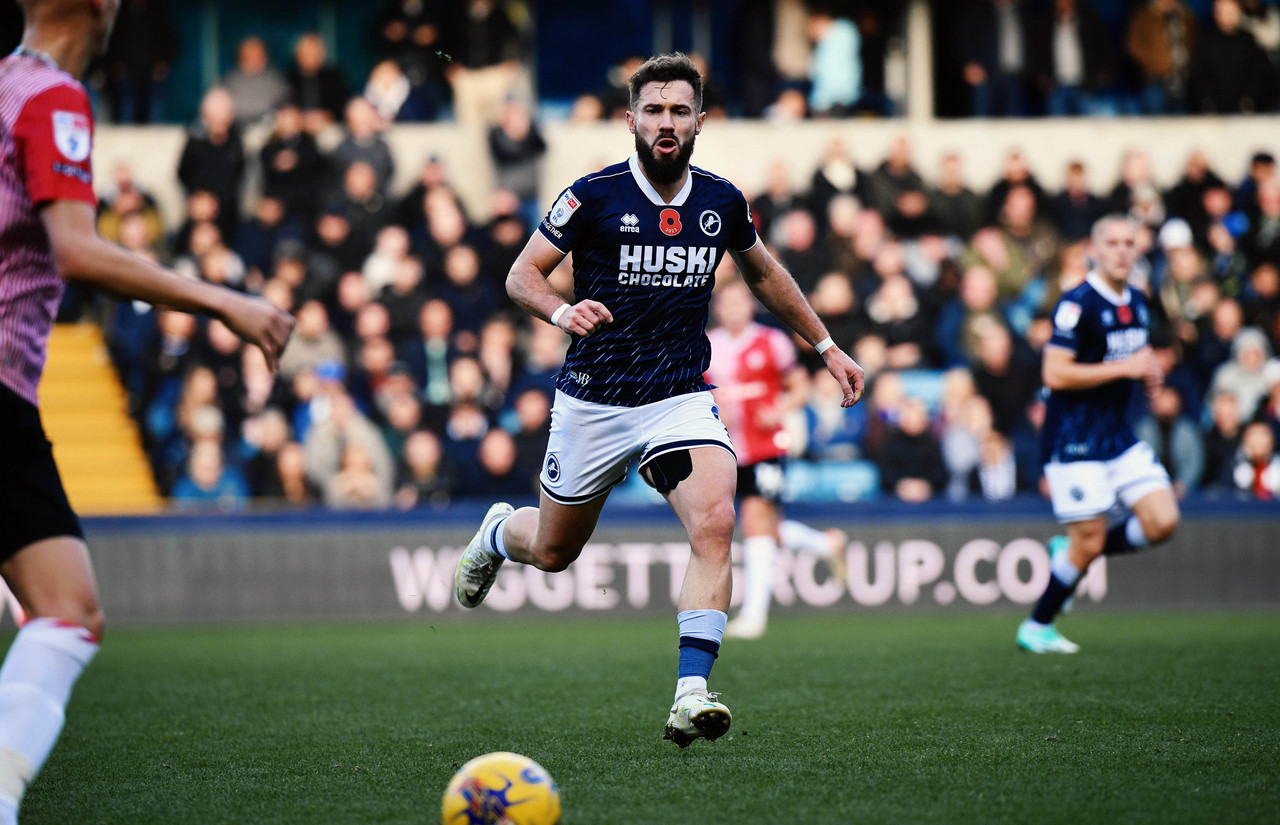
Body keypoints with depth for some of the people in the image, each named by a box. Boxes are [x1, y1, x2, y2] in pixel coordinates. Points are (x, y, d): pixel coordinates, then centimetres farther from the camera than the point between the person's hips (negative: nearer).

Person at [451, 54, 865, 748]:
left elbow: (764, 274, 21)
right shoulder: (595, 195, -10)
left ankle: (690, 694, -27)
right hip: (592, 400, -1)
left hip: (681, 398, 1)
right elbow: (521, 275, -5)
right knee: (553, 552, 14)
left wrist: (825, 345, 22)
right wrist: (562, 311, -26)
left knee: (714, 521, -25)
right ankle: (497, 534, 52)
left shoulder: (721, 201, 1)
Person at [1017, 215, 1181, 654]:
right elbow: (1055, 374, -21)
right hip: (1075, 442, -7)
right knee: (1090, 541, -6)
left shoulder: (1137, 302, 11)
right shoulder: (1077, 305, -15)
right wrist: (1124, 368, -20)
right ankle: (1036, 628, 14)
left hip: (1121, 437, 7)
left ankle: (1069, 550, 17)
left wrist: (1148, 372, 3)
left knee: (1162, 523, -6)